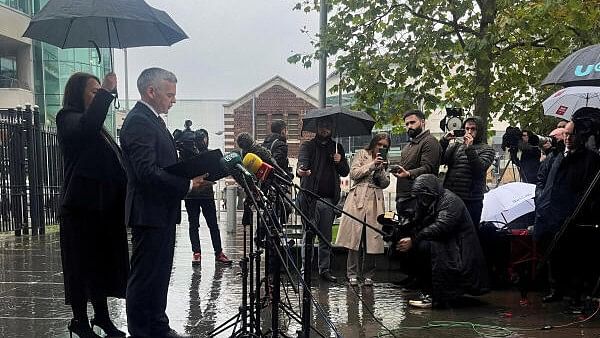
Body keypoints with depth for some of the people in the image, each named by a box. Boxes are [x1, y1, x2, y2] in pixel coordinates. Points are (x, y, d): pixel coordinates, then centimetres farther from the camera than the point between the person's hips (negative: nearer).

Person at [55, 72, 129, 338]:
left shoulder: (97, 126, 18)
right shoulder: (68, 118, -8)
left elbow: (112, 160, 19)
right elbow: (86, 128, -33)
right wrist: (105, 93, -31)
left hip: (104, 206, 8)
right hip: (82, 206, -8)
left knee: (102, 261, 14)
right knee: (82, 263, 1)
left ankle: (102, 316, 24)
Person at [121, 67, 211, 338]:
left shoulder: (153, 120, 16)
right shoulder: (138, 122, -17)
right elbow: (147, 172, -26)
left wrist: (191, 178, 6)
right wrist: (188, 184, -24)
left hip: (162, 212, 11)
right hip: (150, 212, -11)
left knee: (159, 274, 18)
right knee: (145, 277, -2)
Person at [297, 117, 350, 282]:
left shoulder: (337, 147, 17)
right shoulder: (308, 146, 5)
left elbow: (345, 172, 17)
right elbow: (302, 160, -16)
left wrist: (340, 162, -5)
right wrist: (300, 170, -40)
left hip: (329, 198, 3)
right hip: (310, 197, -3)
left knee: (326, 236, 8)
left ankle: (324, 269, 14)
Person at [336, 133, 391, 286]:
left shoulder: (384, 161, 20)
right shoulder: (362, 154, 10)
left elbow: (385, 183, 11)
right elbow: (354, 173, -1)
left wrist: (380, 169, -5)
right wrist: (372, 165, -7)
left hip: (375, 201, 3)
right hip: (358, 199, -3)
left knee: (372, 238, -1)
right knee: (355, 236, -7)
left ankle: (368, 275, 6)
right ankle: (353, 273, -2)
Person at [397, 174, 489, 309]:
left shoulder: (450, 200, -15)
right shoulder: (428, 203, 15)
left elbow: (440, 227, -28)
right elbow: (419, 226, 11)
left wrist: (413, 240, -27)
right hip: (444, 246, 10)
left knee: (424, 246, -29)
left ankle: (432, 296, -25)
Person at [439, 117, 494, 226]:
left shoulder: (486, 150, 4)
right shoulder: (456, 146, 16)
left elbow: (480, 168, -14)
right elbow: (439, 160, 3)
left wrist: (470, 149, -22)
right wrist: (444, 141, -9)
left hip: (471, 201, -4)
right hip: (449, 197, 4)